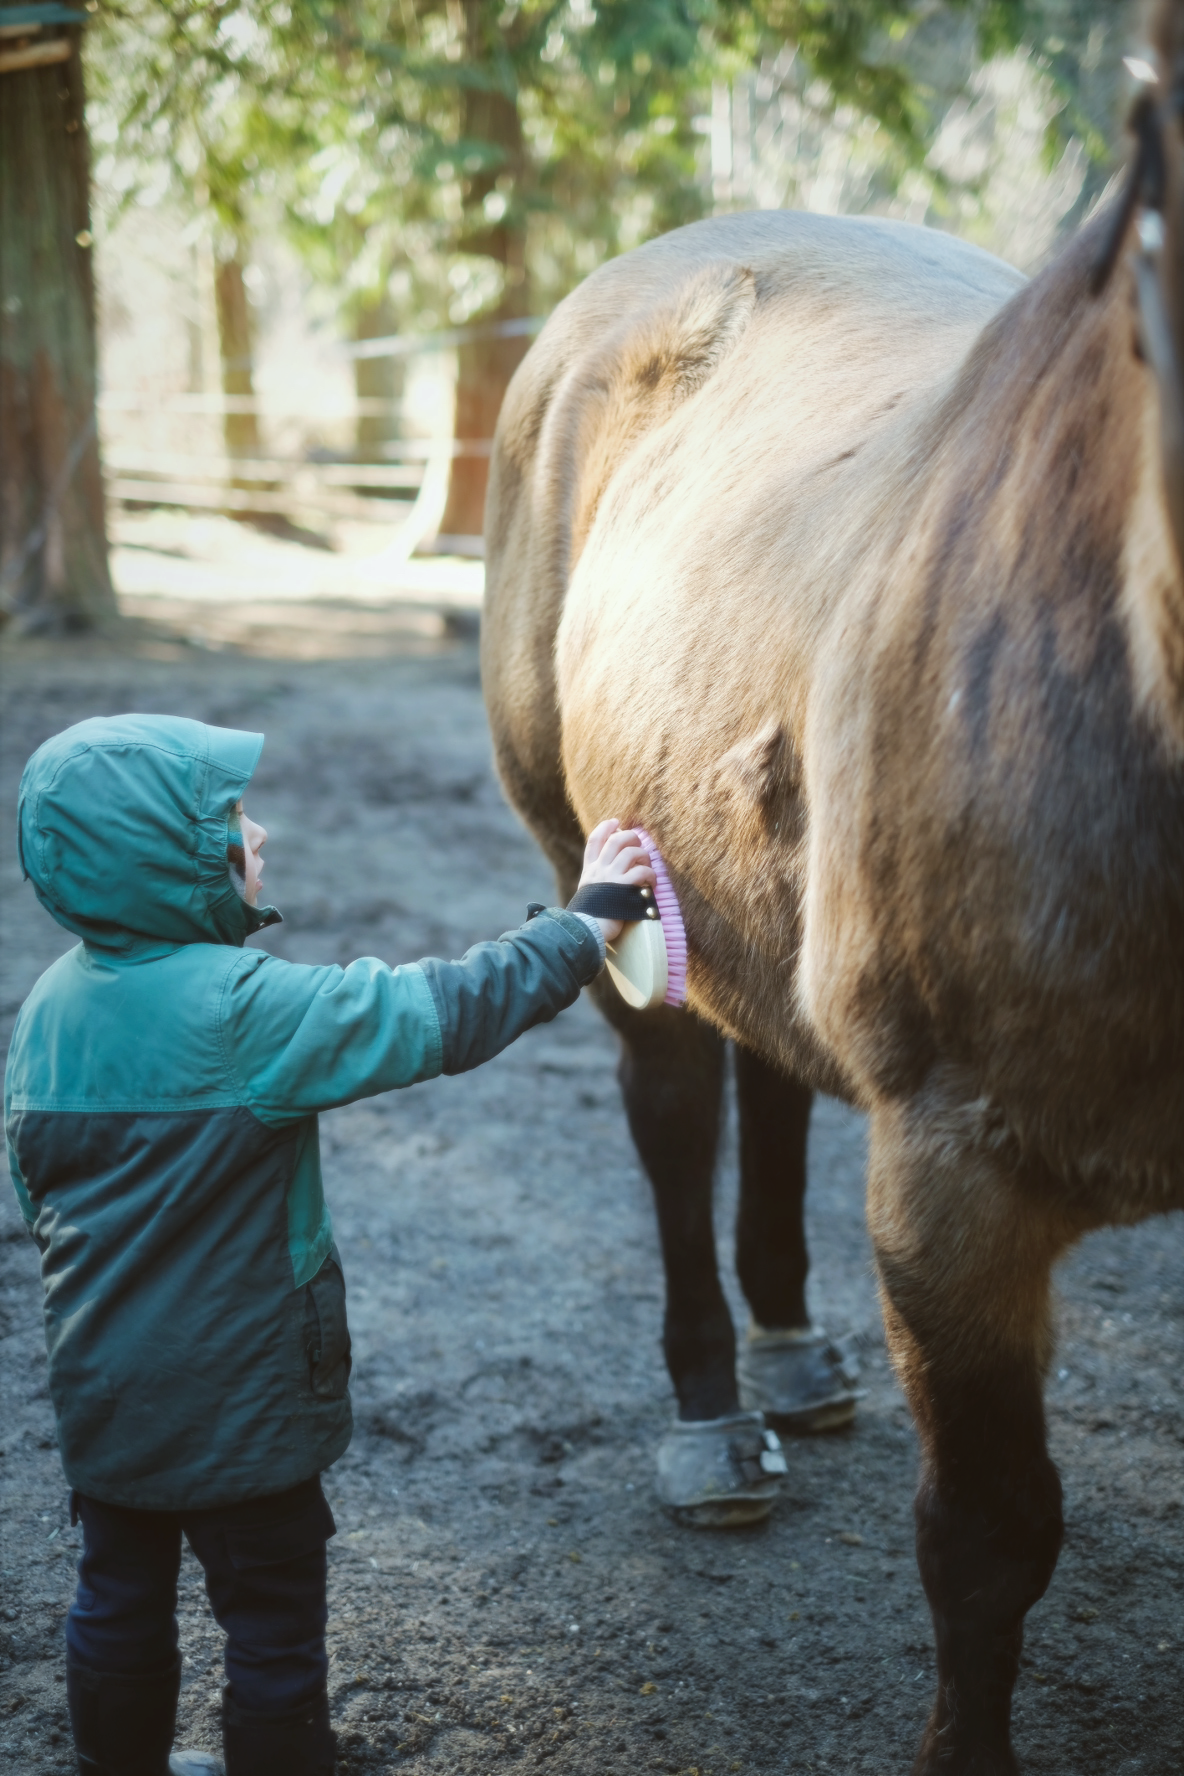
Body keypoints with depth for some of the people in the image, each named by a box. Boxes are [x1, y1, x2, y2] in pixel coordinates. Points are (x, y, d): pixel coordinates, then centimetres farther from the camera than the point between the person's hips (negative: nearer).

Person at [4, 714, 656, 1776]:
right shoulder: (243, 1007, -25)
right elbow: (445, 1013, -23)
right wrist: (586, 921, -10)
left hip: (100, 1392, 7)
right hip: (239, 1403, -7)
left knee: (119, 1599, 22)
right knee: (274, 1626, 9)